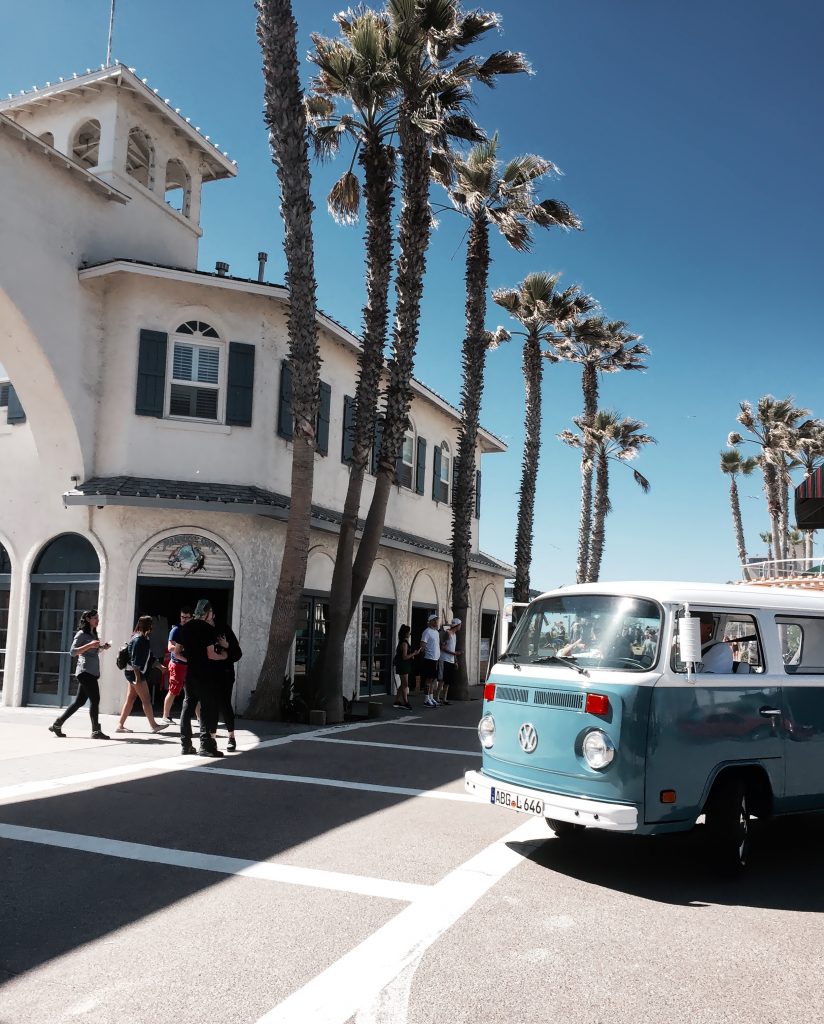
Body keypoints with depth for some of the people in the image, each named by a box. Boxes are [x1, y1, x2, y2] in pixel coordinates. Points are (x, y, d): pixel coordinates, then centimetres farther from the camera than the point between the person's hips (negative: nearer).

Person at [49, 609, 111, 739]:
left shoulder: (93, 634, 20)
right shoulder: (81, 634, -7)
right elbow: (73, 652, -16)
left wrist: (102, 648, 10)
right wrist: (90, 645, -25)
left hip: (92, 672, 9)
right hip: (85, 671, -9)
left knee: (80, 701, 9)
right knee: (95, 699, -11)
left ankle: (57, 724, 17)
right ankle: (96, 731, -8)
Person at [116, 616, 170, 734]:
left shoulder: (143, 639, 12)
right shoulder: (139, 639, -17)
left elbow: (149, 657, 21)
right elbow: (135, 660, -21)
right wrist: (137, 677, -23)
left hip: (136, 673, 10)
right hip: (135, 673, -10)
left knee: (130, 699, 10)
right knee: (146, 700, -2)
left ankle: (120, 725, 12)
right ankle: (153, 725, 4)